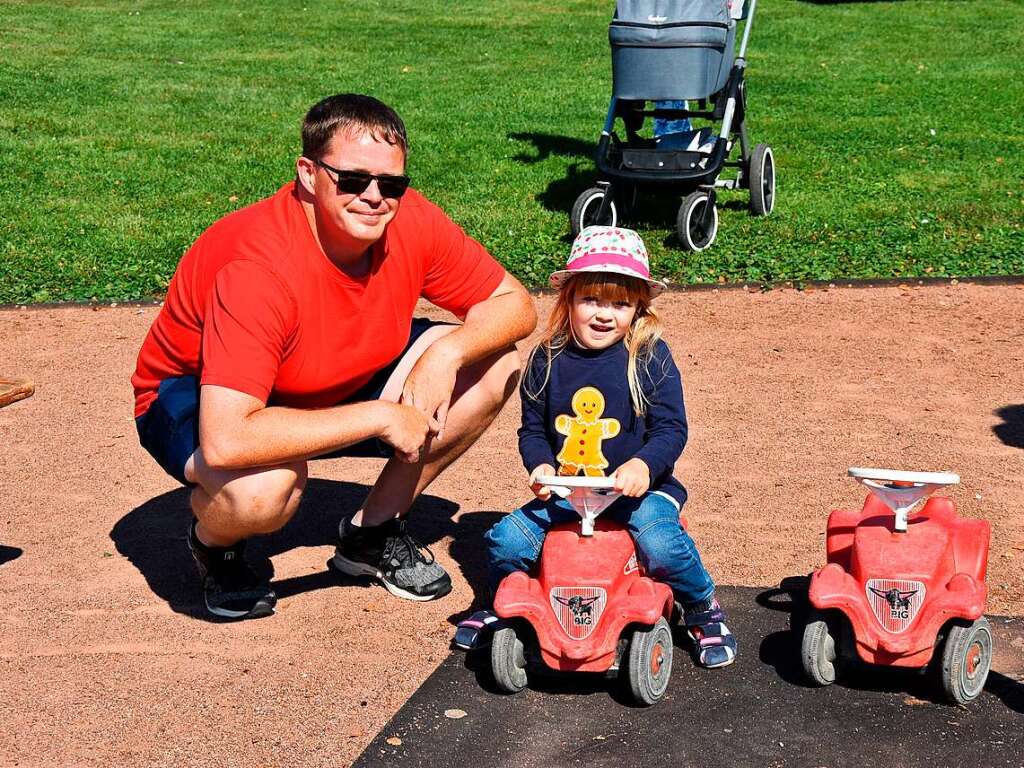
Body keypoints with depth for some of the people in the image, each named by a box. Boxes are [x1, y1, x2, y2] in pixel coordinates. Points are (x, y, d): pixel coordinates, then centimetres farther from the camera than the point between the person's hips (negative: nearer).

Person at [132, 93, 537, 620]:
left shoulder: (409, 221, -19)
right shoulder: (258, 270, -37)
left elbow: (514, 304, -5)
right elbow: (225, 442, -45)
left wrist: (447, 353, -28)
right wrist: (380, 417, -38)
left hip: (336, 384, 6)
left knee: (495, 365, -9)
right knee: (262, 488, -41)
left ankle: (372, 533, 6)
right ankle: (216, 542, 0)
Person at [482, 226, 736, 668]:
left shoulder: (650, 357, -6)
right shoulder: (547, 360, 3)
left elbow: (671, 428, -8)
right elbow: (532, 429, 10)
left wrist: (644, 465, -27)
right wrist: (541, 465, -11)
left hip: (639, 485, -3)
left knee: (660, 545, -31)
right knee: (505, 541, -14)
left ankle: (703, 612, 0)